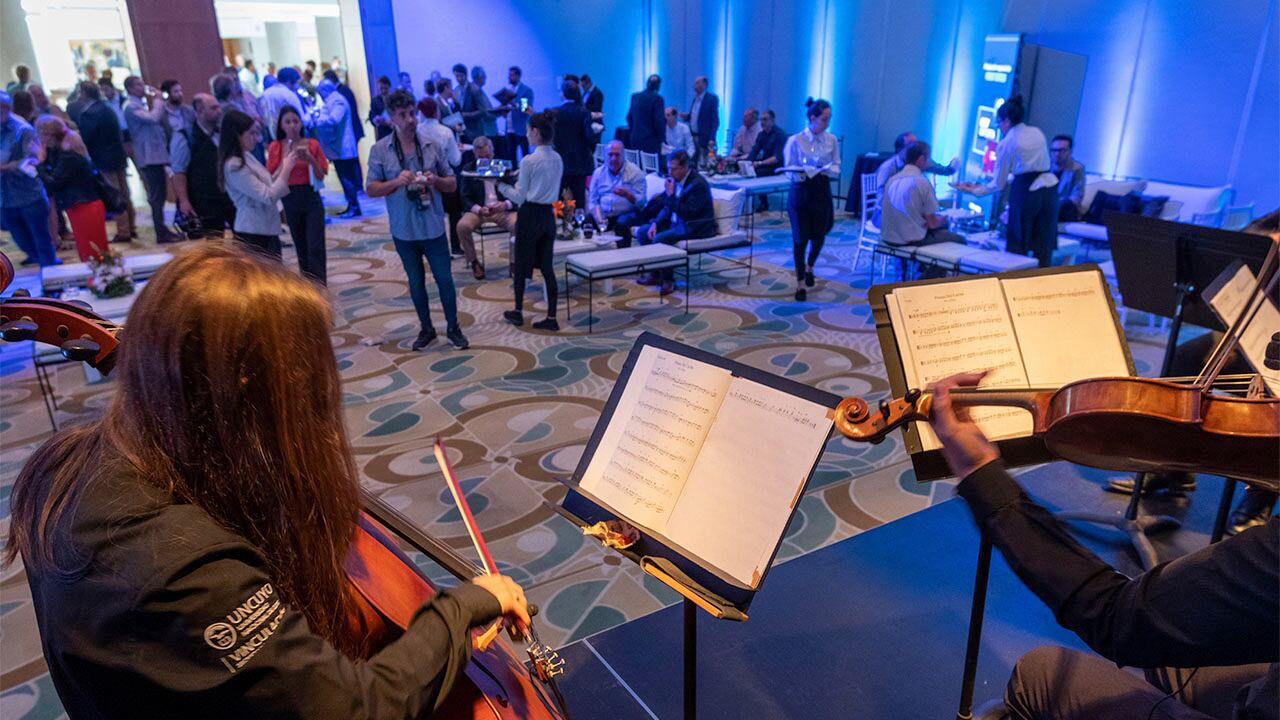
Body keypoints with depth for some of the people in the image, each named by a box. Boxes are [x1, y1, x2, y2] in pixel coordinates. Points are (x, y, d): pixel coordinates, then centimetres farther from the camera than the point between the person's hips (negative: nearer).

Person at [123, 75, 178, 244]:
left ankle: (162, 229, 20)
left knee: (160, 194, 13)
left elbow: (159, 122, 17)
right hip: (149, 156, -9)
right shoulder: (131, 107, -10)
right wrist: (158, 101, -10)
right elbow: (153, 118, -22)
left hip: (156, 154, 9)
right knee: (156, 195, -9)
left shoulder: (142, 104, 18)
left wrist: (153, 102, 9)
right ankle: (161, 233, -7)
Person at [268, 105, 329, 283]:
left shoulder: (312, 144, -2)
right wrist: (286, 161, -15)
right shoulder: (275, 147, 1)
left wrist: (311, 160, -19)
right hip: (289, 201, 2)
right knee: (301, 247, 12)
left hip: (311, 199, -2)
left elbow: (321, 176, -1)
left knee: (315, 247, -8)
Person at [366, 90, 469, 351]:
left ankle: (453, 328, 19)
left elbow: (452, 184, 5)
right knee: (416, 281, 12)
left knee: (444, 278, 4)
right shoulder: (379, 150, -4)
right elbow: (371, 189, -5)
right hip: (403, 230, 0)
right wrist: (397, 182, -21)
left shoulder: (432, 146, 0)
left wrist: (436, 180, -16)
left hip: (433, 226, 0)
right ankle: (426, 328, 27)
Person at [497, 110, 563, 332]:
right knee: (546, 266, 7)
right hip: (548, 215, 6)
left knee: (521, 265, 10)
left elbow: (520, 197, -10)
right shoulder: (557, 159, 5)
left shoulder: (529, 160, -16)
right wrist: (511, 202, 20)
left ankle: (518, 312, 23)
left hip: (529, 216, -6)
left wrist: (501, 185, 3)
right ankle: (551, 318, 6)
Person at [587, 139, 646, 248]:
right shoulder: (598, 172, 11)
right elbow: (593, 200, 9)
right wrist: (598, 218, -11)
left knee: (622, 223, -36)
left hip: (627, 213, -3)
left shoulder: (635, 172, 0)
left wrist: (626, 194, -26)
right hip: (603, 214, 3)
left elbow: (641, 201, -6)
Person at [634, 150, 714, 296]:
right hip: (676, 222, 9)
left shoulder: (698, 184, -20)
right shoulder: (675, 179, 5)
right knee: (642, 232, 3)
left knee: (660, 238, -29)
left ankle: (668, 280, -13)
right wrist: (656, 223, -1)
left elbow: (688, 213, -27)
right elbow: (668, 207, 15)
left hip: (695, 227, -9)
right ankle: (656, 273, 9)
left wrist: (671, 195, -26)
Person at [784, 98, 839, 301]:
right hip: (801, 191, -3)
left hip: (822, 191, 3)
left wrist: (827, 170, -19)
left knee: (819, 235, 8)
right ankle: (800, 282, 14)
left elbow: (837, 168, 2)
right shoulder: (795, 140, -8)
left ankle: (809, 267, 41)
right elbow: (789, 170, -7)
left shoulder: (831, 140, 1)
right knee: (800, 237, 0)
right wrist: (801, 174, -27)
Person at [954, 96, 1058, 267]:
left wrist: (974, 190, 12)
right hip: (1049, 188, 5)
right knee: (1043, 249, 7)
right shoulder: (1037, 132, 12)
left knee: (1018, 247, 6)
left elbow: (998, 184, -1)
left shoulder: (1006, 143, -3)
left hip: (1025, 191, -5)